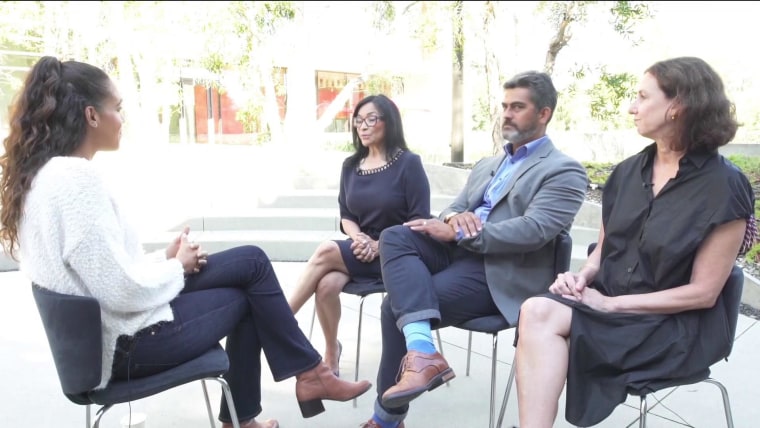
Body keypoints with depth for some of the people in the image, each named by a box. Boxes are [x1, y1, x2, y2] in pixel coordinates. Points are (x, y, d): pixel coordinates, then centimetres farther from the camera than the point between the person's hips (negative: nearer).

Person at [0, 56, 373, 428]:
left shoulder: (41, 172, 6)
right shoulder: (75, 177, -25)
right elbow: (123, 292, -26)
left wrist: (165, 258, 4)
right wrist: (177, 267, -7)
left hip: (99, 331, 9)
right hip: (127, 344, -9)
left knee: (252, 261, 12)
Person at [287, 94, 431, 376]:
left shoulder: (408, 163, -6)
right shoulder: (350, 166, 10)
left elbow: (420, 221, -10)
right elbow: (346, 216, 12)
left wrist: (380, 245, -20)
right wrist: (358, 238, -11)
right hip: (360, 251, 4)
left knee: (326, 251, -28)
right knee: (326, 285, -27)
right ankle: (331, 355, -3)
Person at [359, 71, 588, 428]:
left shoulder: (564, 171, -1)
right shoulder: (486, 165, 25)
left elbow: (532, 231, -15)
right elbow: (456, 207, 19)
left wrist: (457, 232, -18)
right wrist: (453, 216, -9)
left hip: (498, 273, -7)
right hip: (457, 250, 7)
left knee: (397, 306, -21)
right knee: (394, 237, -22)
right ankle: (422, 352, -35)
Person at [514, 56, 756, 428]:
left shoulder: (724, 188, -10)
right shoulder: (628, 172, 7)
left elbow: (703, 293, -11)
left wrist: (612, 303, -16)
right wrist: (583, 276, -8)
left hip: (673, 326, -5)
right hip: (606, 302, 5)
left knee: (541, 317, -28)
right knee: (536, 311, -29)